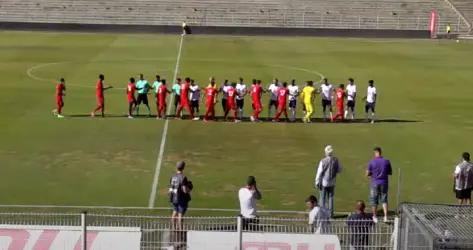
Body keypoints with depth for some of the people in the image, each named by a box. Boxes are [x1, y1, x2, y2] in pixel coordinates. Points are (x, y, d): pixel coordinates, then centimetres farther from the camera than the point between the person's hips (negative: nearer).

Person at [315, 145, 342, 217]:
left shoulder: (323, 161, -17)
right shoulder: (336, 160, -9)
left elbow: (319, 172, -12)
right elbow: (339, 170, 2)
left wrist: (317, 182, -4)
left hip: (324, 182, -3)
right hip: (332, 183, 3)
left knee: (323, 198, 7)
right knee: (330, 198, 14)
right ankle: (330, 213, 14)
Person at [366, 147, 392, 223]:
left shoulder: (371, 162, -10)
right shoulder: (387, 161, -3)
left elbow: (367, 174, -6)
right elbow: (390, 172, 6)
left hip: (375, 183, -2)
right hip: (384, 183, 2)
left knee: (374, 200, 10)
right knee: (384, 200, 10)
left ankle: (375, 217, 17)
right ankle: (385, 216, -2)